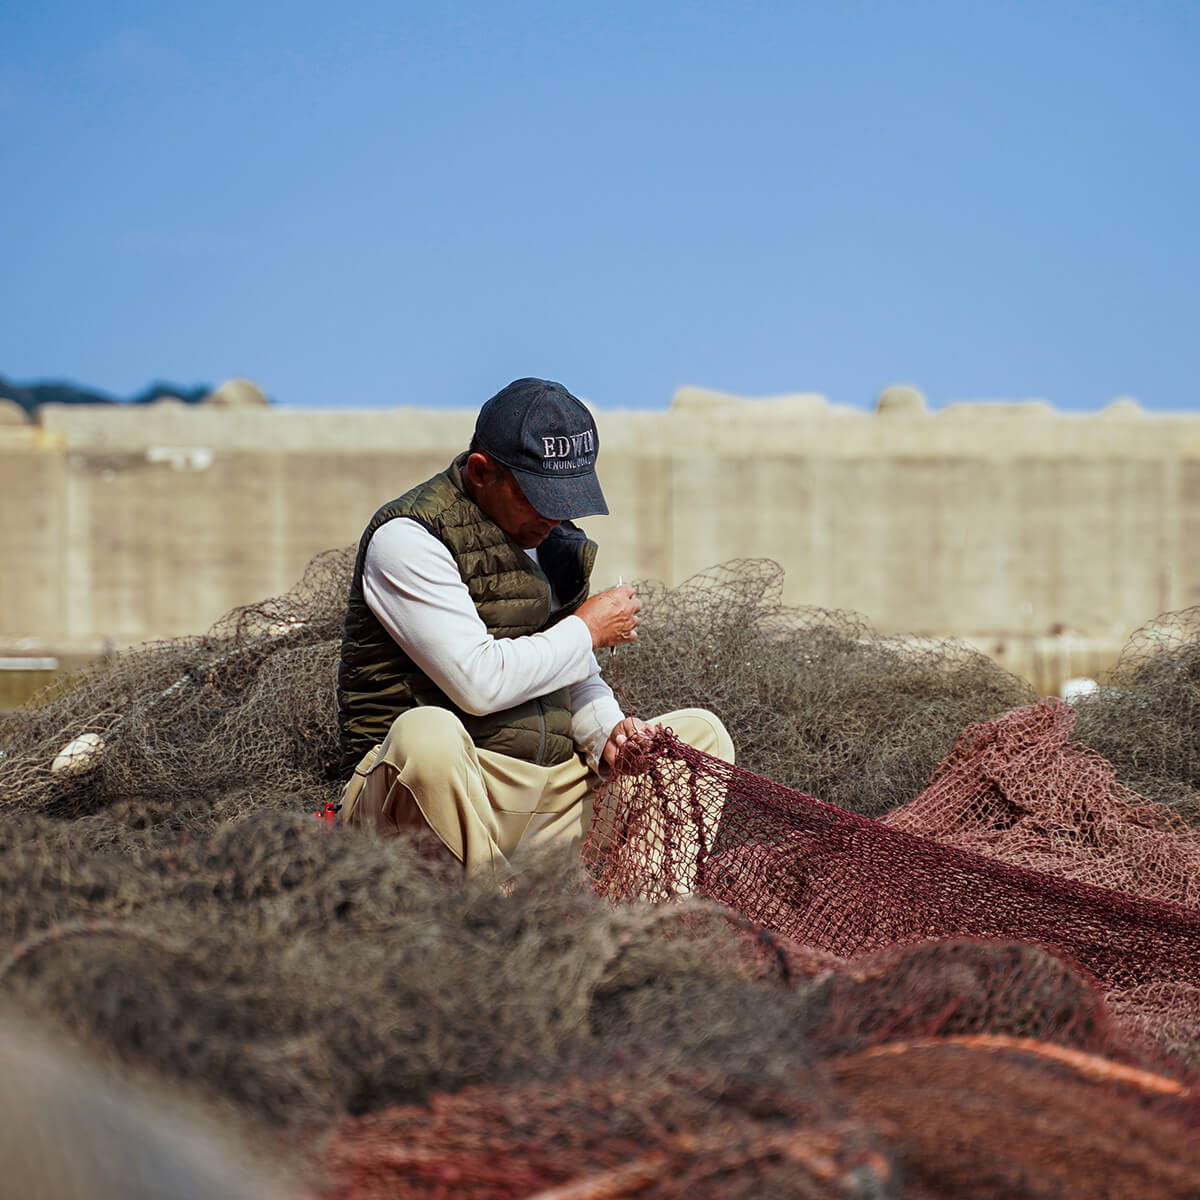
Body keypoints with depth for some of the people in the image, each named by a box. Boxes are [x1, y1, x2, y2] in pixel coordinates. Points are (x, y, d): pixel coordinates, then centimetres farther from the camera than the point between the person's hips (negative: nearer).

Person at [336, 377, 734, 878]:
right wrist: (586, 631, -7)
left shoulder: (554, 539, 15)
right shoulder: (408, 539, -11)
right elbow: (478, 683, -21)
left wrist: (608, 730, -4)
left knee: (699, 732, 4)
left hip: (547, 791, 8)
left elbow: (576, 683, 19)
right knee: (428, 732, -41)